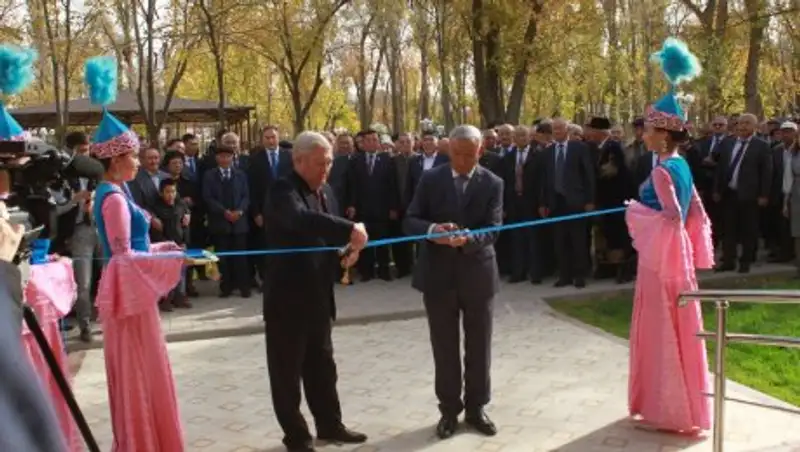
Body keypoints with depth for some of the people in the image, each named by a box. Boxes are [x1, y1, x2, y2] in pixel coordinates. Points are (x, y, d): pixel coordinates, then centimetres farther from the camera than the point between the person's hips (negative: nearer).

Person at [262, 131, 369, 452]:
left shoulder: (326, 191, 8)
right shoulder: (282, 191, -18)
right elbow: (301, 219, -39)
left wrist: (347, 249, -4)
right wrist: (350, 230, -44)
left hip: (317, 296, 8)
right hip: (287, 297, -7)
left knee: (321, 365, 19)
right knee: (288, 370, 7)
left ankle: (329, 424, 33)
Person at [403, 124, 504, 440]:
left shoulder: (492, 184, -2)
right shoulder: (431, 179, -1)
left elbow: (493, 229, -11)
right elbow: (410, 222, -4)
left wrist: (468, 238, -33)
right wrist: (432, 229, -27)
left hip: (477, 274, 0)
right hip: (438, 275, 0)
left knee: (479, 348, 11)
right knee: (444, 349, 9)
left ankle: (476, 408, 27)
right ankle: (449, 410, 23)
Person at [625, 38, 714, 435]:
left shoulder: (661, 171, -19)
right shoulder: (681, 166, 9)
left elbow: (672, 218, -28)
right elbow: (696, 213, 12)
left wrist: (636, 213, -14)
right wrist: (694, 254, 18)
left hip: (661, 258, -9)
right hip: (676, 256, 9)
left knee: (661, 331, 1)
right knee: (675, 331, 16)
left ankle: (669, 412, 11)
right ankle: (680, 406, 27)